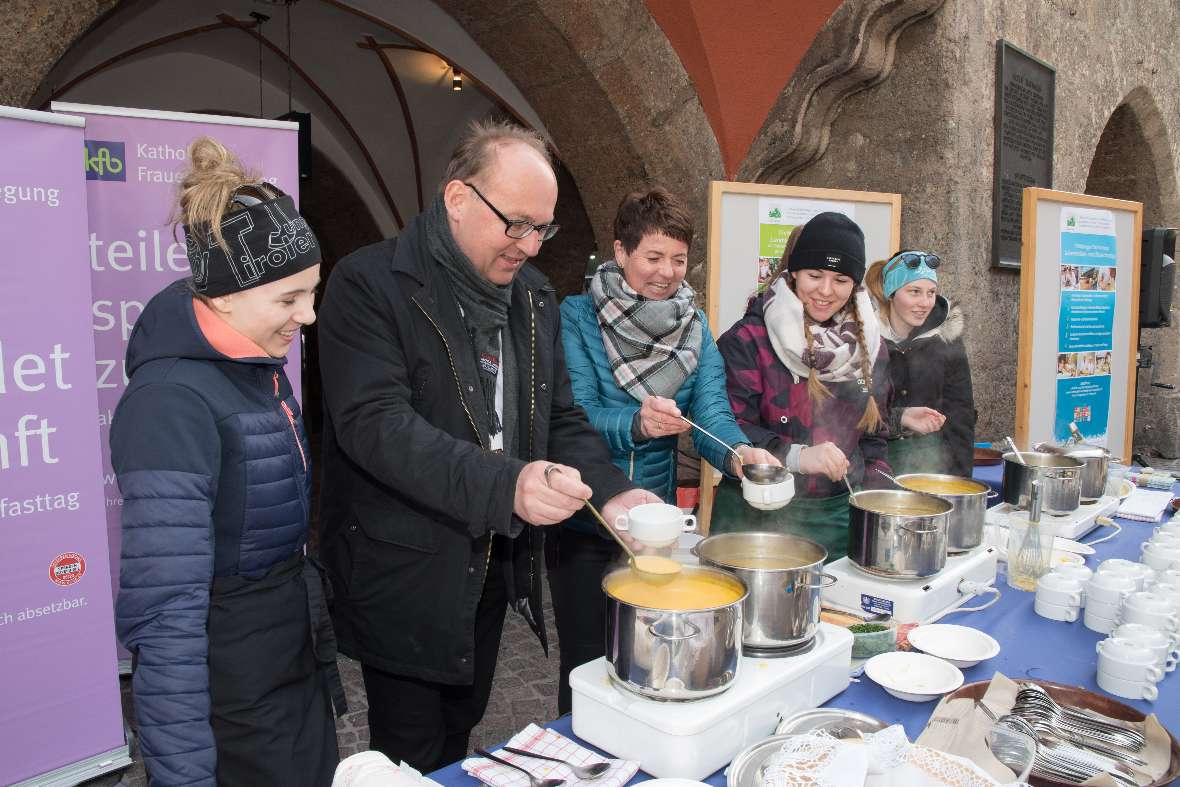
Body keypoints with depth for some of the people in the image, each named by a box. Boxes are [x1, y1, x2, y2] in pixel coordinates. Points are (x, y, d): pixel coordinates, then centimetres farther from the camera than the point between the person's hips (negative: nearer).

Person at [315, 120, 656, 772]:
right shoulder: (369, 284, -16)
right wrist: (505, 484, -39)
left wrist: (611, 491, -9)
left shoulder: (534, 294, 7)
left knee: (460, 736, 23)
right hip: (405, 573, -6)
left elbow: (561, 416, 9)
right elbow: (374, 422, -27)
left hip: (495, 566, 6)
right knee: (414, 758, 11)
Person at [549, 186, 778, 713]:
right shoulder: (578, 317, -10)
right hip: (583, 522, -4)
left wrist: (739, 452, -30)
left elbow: (712, 411, -8)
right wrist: (637, 424, -39)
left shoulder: (695, 326, 3)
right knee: (587, 663, 10)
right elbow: (576, 416, -20)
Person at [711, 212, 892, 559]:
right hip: (757, 514, -4)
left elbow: (874, 436, 17)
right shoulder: (748, 339, -9)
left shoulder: (869, 346, 10)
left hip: (837, 514, 5)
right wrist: (796, 456, -27)